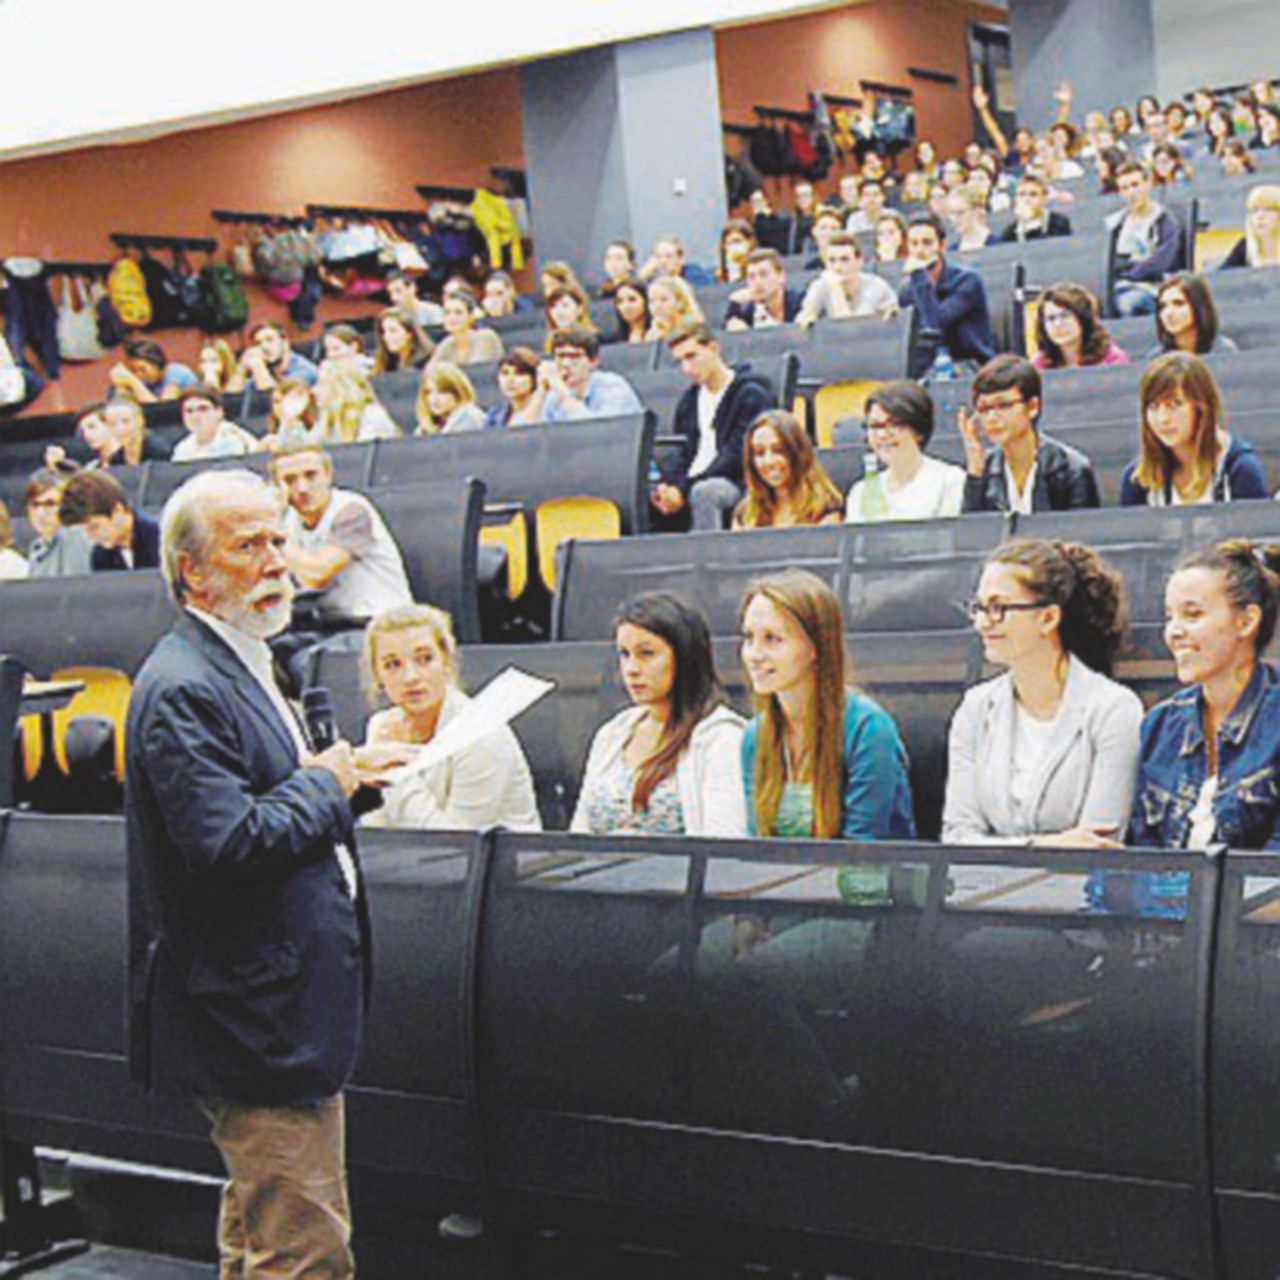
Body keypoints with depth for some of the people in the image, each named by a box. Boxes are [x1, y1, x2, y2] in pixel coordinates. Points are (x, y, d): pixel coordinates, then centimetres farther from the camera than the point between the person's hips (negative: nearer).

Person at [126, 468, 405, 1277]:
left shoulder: (245, 665, 15)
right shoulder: (181, 690, -18)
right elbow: (227, 846, -26)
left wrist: (336, 783, 5)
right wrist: (324, 786, -13)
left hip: (286, 1012, 11)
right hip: (262, 1020, -11)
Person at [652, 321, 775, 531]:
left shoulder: (751, 395, -4)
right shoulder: (689, 400, 18)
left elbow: (736, 458, -13)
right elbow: (682, 454, 14)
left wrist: (684, 489, -20)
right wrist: (667, 486, -10)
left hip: (738, 483, -6)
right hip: (692, 482, 6)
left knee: (703, 492, -39)